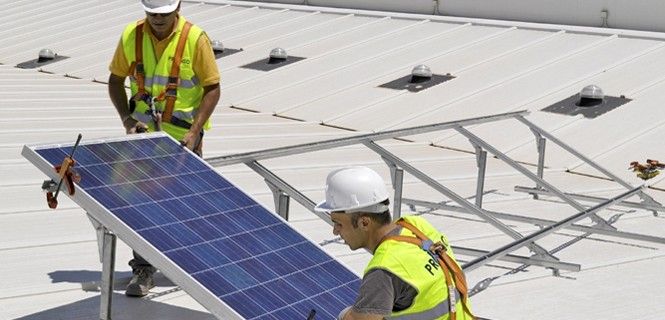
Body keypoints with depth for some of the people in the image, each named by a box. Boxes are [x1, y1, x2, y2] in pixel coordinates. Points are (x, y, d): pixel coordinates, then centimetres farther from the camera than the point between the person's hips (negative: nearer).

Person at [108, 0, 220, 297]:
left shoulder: (195, 39, -15)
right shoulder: (131, 36, -6)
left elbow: (213, 88, -9)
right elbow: (116, 80, 6)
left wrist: (195, 131, -18)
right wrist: (126, 118, -8)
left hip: (183, 136, -2)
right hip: (144, 134, 2)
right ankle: (143, 269, 12)